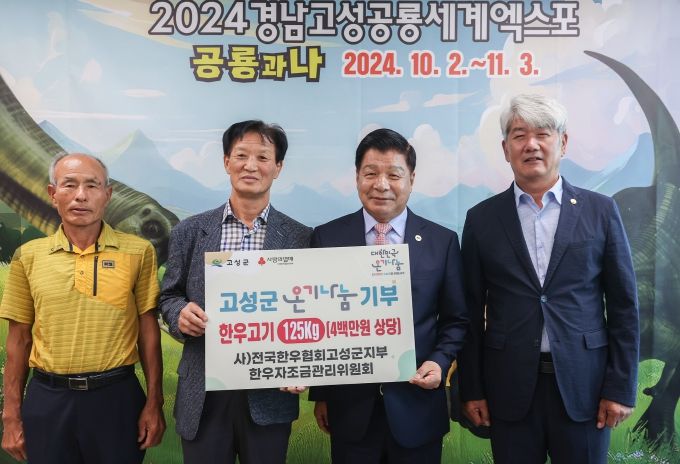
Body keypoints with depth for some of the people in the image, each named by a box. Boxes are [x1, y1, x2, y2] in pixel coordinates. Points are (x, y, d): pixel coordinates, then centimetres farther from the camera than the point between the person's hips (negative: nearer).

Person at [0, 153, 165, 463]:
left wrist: (154, 403, -2)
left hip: (116, 396, -1)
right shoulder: (29, 256, 2)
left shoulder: (138, 251, -3)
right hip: (47, 399, 2)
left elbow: (148, 330, 0)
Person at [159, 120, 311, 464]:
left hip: (270, 394, 0)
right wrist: (180, 312, -13)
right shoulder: (190, 232, 3)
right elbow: (169, 295, 9)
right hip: (203, 396, 1)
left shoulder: (301, 238, 0)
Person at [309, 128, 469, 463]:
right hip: (349, 405, 0)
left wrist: (439, 361, -12)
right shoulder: (327, 238, -2)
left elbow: (456, 320, 6)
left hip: (417, 405, 0)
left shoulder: (443, 241, -1)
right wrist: (319, 394, 4)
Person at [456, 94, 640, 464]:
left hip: (583, 385, 0)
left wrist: (621, 388, -2)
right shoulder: (482, 219, 1)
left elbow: (623, 306, 2)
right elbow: (471, 311, 3)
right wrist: (471, 390, 2)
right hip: (509, 388, 0)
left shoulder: (600, 211, 1)